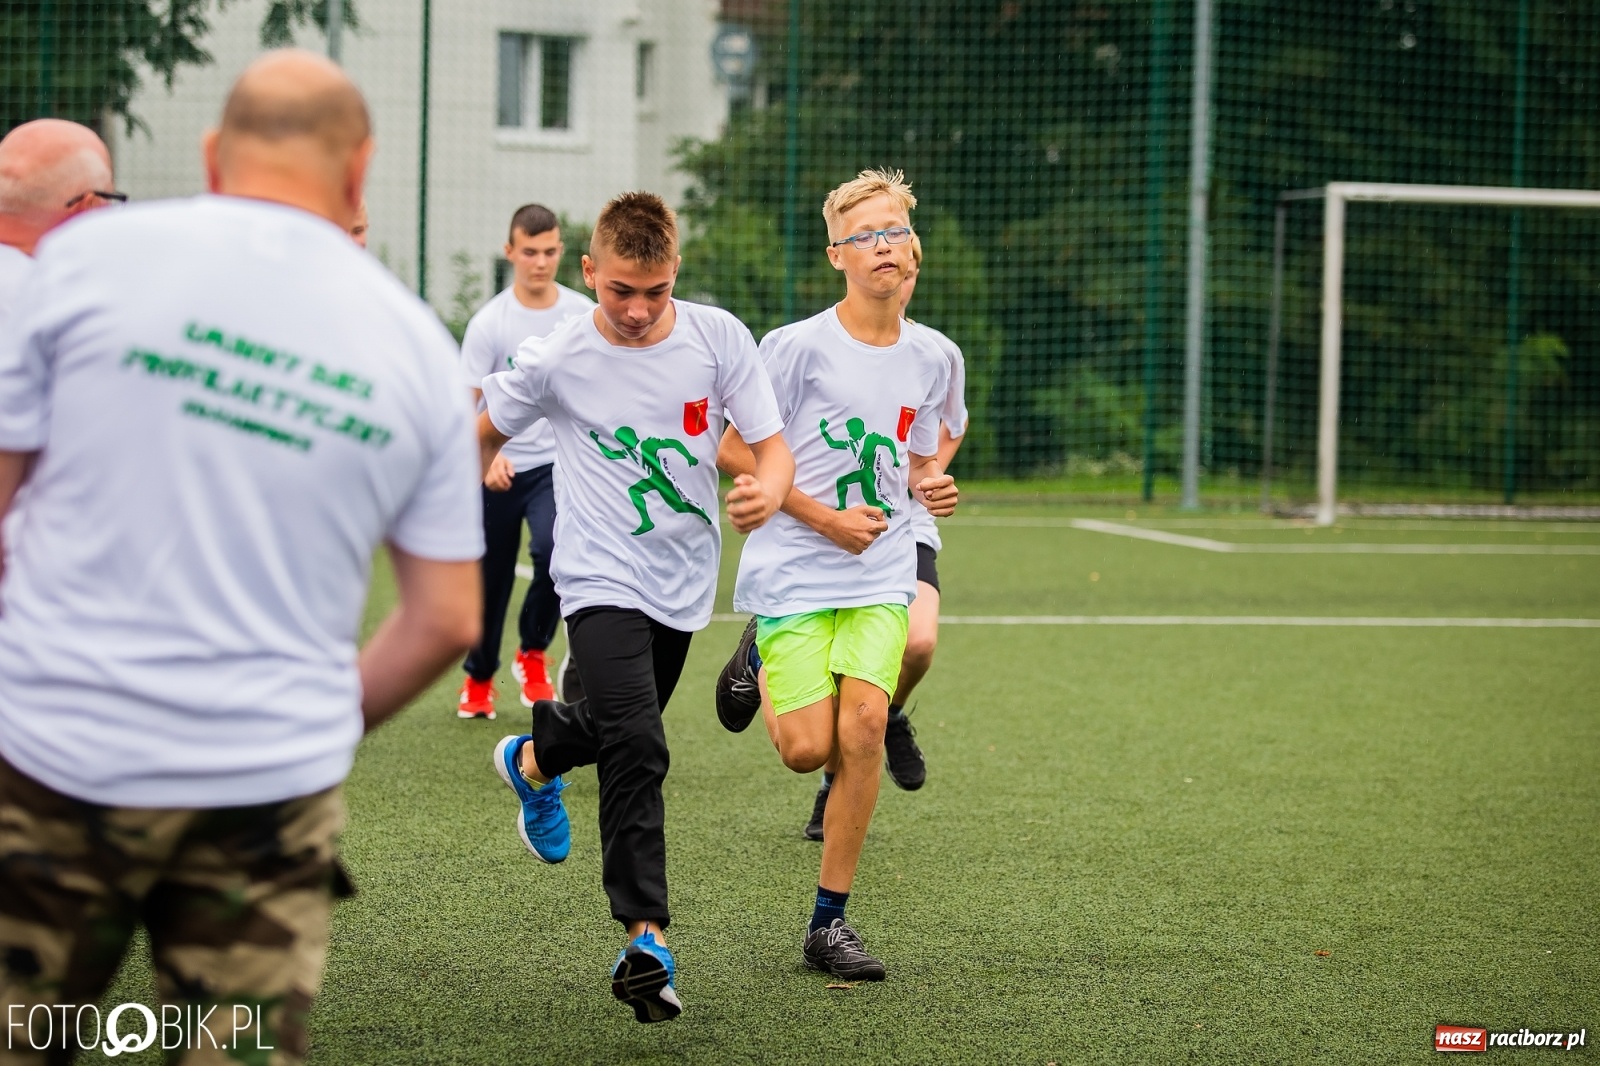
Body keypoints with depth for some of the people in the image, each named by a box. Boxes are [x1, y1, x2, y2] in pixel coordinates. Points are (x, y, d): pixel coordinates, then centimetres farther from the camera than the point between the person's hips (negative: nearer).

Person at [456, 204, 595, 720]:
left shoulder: (584, 314, 1)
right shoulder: (489, 323, -7)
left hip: (559, 464, 0)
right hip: (499, 470, 0)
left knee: (554, 547, -27)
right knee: (490, 578, 9)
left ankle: (532, 654, -2)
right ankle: (478, 679, 35)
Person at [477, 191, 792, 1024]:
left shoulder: (718, 337, -10)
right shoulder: (555, 361, -13)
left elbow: (772, 443, -9)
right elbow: (487, 433, 4)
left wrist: (769, 492, -32)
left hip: (685, 579, 4)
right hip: (602, 580, -4)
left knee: (621, 730, 23)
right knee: (636, 748, -22)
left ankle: (532, 759, 57)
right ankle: (645, 940, -21)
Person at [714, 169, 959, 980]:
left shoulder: (932, 360, 7)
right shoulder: (799, 346, -9)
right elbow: (733, 452, -5)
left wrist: (931, 486, -3)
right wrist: (824, 517, -12)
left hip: (881, 577, 3)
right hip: (792, 573, -3)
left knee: (863, 727, -14)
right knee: (809, 750, -8)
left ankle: (830, 921, -3)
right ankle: (760, 660, 28)